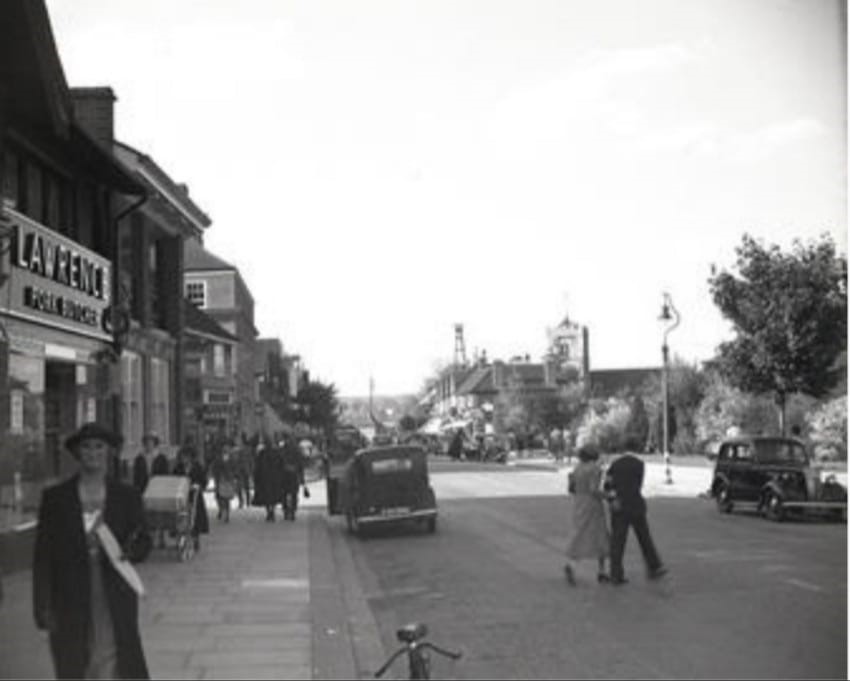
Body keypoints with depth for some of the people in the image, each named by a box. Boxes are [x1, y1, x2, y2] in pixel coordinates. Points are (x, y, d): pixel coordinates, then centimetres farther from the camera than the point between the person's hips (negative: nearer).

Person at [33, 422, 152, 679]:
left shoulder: (127, 496, 6)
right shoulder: (55, 497, 3)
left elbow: (144, 544, 9)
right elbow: (43, 556, 2)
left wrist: (130, 550, -15)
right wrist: (43, 609, -5)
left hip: (116, 602, 0)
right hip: (70, 604, 0)